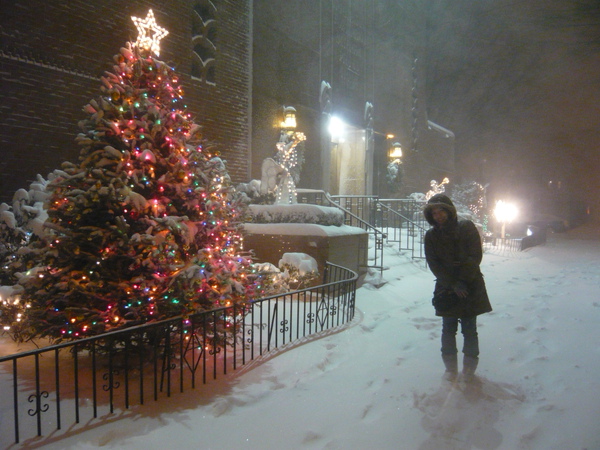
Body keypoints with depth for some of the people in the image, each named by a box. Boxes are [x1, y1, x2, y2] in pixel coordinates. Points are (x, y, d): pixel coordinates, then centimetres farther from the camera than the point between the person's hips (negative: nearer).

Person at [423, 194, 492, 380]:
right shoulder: (431, 235, 3)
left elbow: (475, 256, -6)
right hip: (446, 288, 1)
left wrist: (462, 281, -12)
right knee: (448, 329, 5)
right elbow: (433, 264, -3)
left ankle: (469, 369, 20)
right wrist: (452, 284, -12)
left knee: (469, 329, 3)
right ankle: (451, 368, 19)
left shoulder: (467, 228, -1)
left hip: (470, 287, -1)